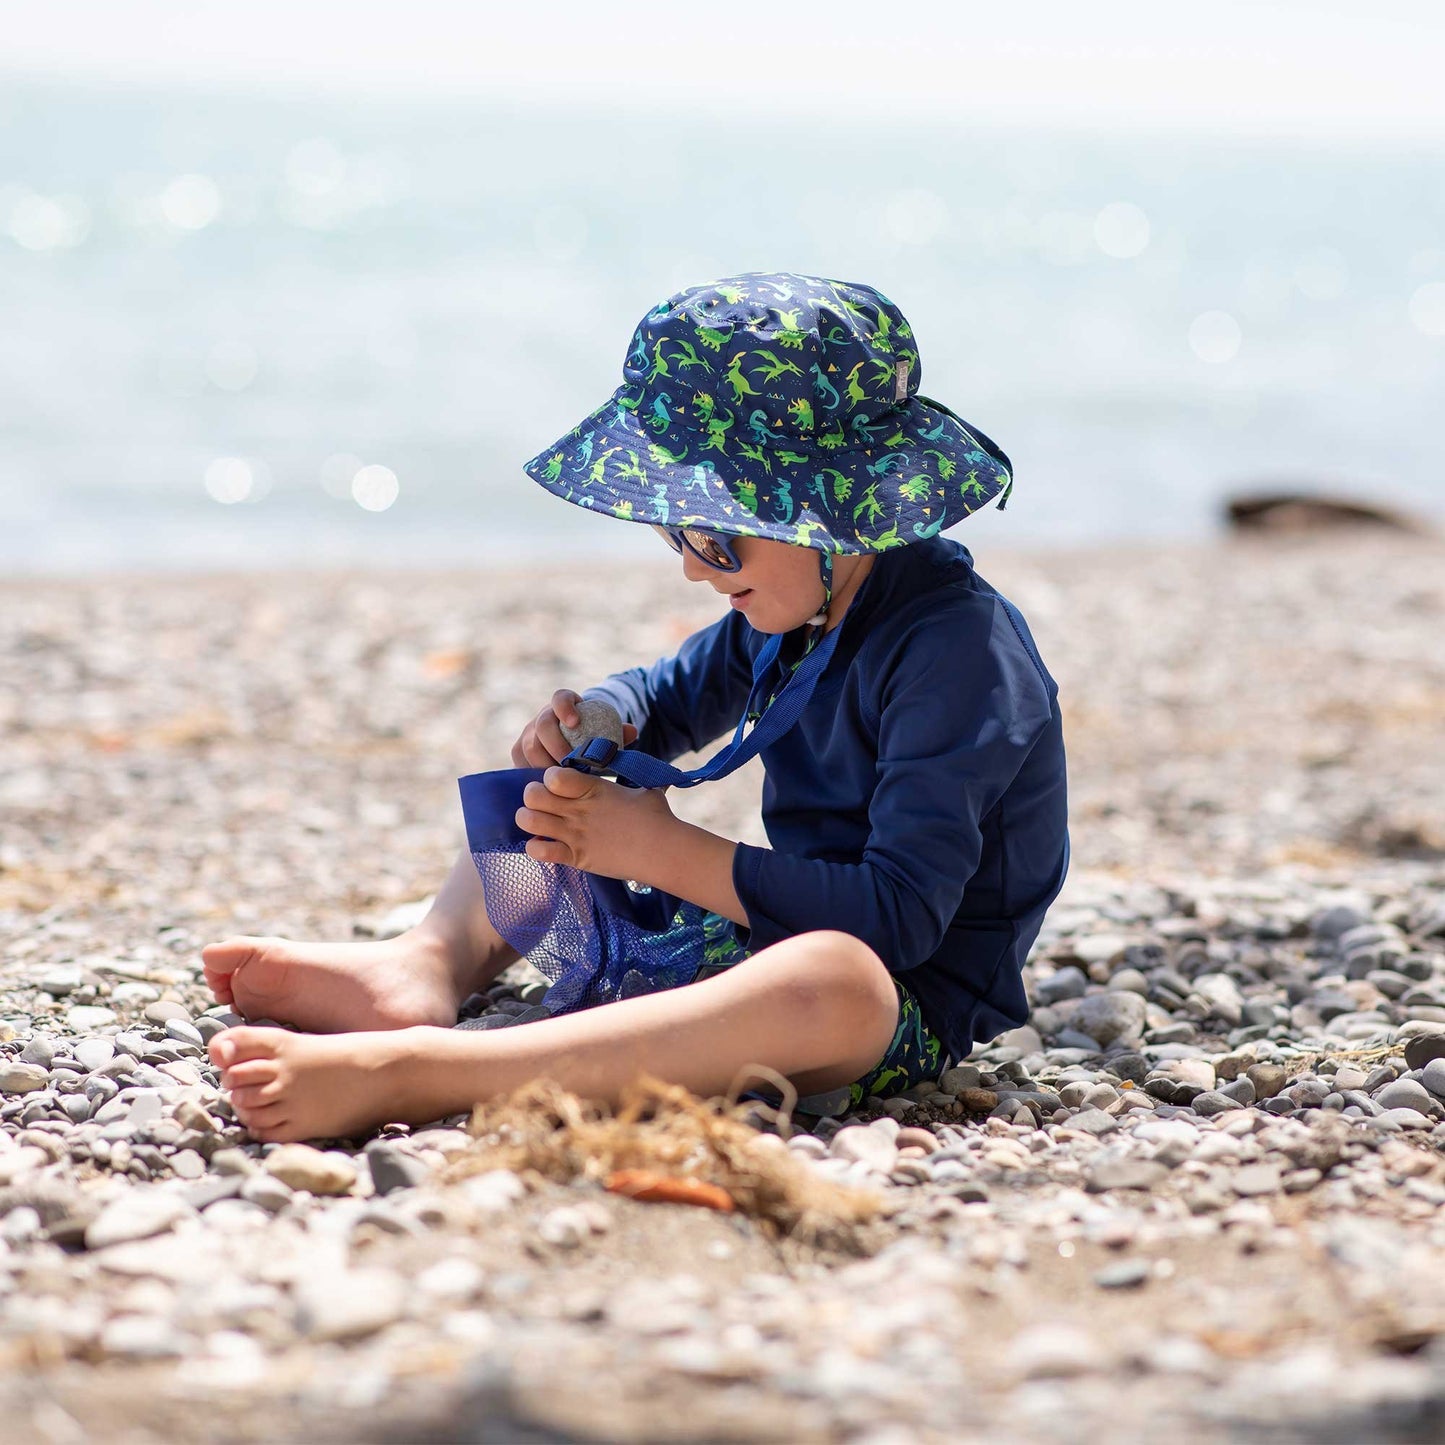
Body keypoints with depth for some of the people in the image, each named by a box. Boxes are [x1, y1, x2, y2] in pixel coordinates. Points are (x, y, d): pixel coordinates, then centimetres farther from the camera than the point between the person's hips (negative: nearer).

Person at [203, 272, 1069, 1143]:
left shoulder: (956, 647, -21)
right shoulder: (792, 605, 6)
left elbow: (902, 913, -29)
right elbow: (668, 698, 25)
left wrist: (664, 854, -25)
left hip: (904, 1010, -9)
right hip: (764, 936, 10)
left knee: (833, 977, -45)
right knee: (549, 813, 18)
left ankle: (403, 1075, -53)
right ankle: (428, 967, -15)